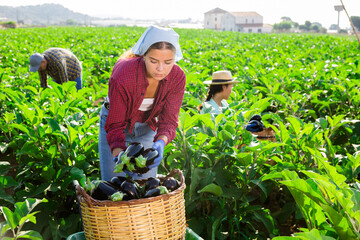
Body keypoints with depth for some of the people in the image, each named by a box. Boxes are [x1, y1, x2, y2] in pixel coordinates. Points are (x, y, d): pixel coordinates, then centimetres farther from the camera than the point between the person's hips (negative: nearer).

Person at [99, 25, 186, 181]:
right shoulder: (123, 76, -34)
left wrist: (161, 142, -43)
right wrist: (118, 153, -45)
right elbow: (115, 124, -27)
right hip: (117, 120, -2)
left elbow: (169, 119, -22)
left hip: (147, 126, 3)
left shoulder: (177, 77, -24)